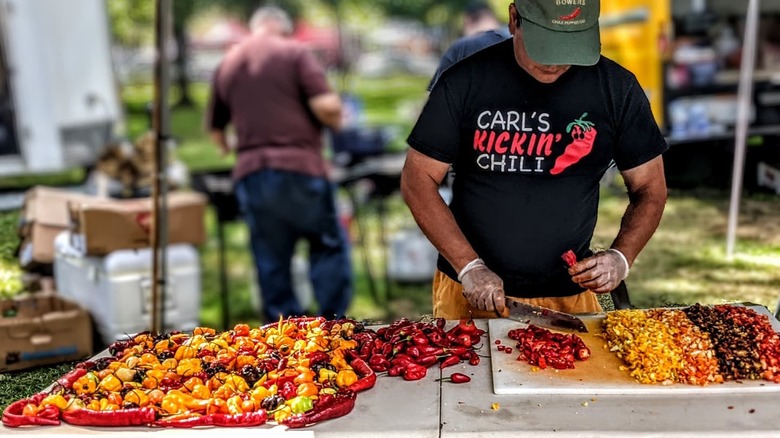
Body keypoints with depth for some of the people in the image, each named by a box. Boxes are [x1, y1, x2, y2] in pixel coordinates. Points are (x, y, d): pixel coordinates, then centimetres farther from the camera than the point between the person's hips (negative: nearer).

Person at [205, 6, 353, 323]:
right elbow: (326, 106, -13)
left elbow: (215, 128, 24)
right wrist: (335, 121, 8)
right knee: (329, 244, 9)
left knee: (271, 261, 9)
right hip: (299, 169, -4)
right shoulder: (294, 52, 0)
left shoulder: (227, 65, 16)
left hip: (250, 175, 5)